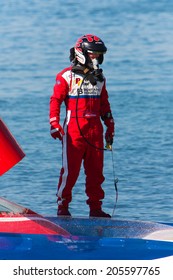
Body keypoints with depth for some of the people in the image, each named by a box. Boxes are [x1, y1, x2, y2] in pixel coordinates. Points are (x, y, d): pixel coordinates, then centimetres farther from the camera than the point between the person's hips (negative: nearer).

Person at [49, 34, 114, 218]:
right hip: (73, 130, -5)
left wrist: (110, 127, 21)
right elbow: (55, 100, -5)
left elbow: (104, 104, 23)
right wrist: (54, 123, -14)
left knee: (96, 170, 6)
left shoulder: (99, 78, 16)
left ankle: (95, 207, 13)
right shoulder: (66, 76, -3)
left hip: (95, 130, 5)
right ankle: (62, 206, 3)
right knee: (70, 170, -5)